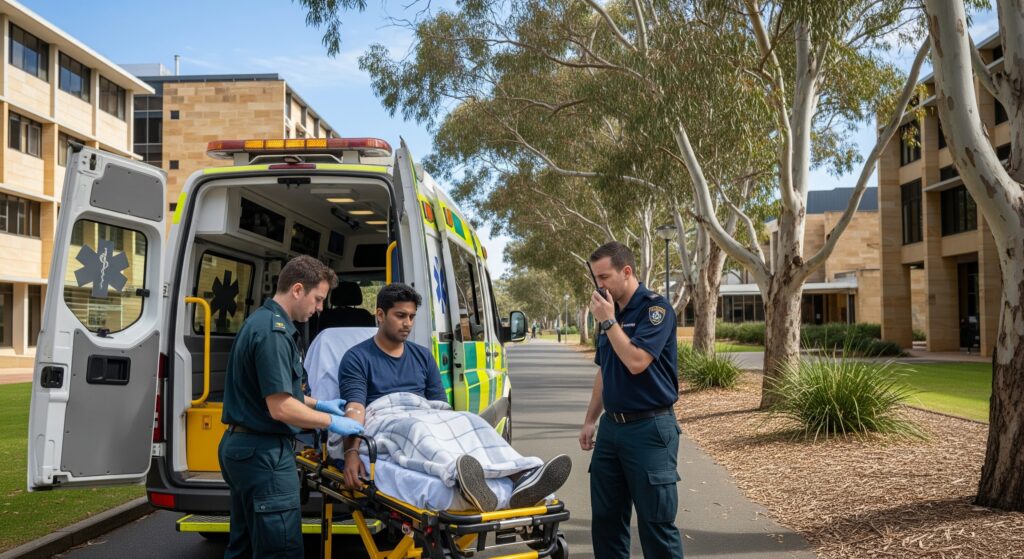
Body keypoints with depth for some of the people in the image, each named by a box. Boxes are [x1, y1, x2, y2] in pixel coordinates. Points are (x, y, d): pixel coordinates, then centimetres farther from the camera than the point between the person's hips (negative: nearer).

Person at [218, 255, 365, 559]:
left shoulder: (261, 321, 13)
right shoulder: (273, 331, -19)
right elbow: (281, 409, -24)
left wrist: (317, 403, 20)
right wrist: (332, 422, -12)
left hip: (242, 446, 11)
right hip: (264, 453, -11)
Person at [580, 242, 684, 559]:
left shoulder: (655, 308, -12)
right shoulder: (611, 311, 11)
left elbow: (636, 362, -24)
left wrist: (608, 321, -16)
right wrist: (590, 420, 16)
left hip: (648, 428, -8)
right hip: (611, 426, 8)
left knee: (655, 521, -1)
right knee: (606, 517, 13)